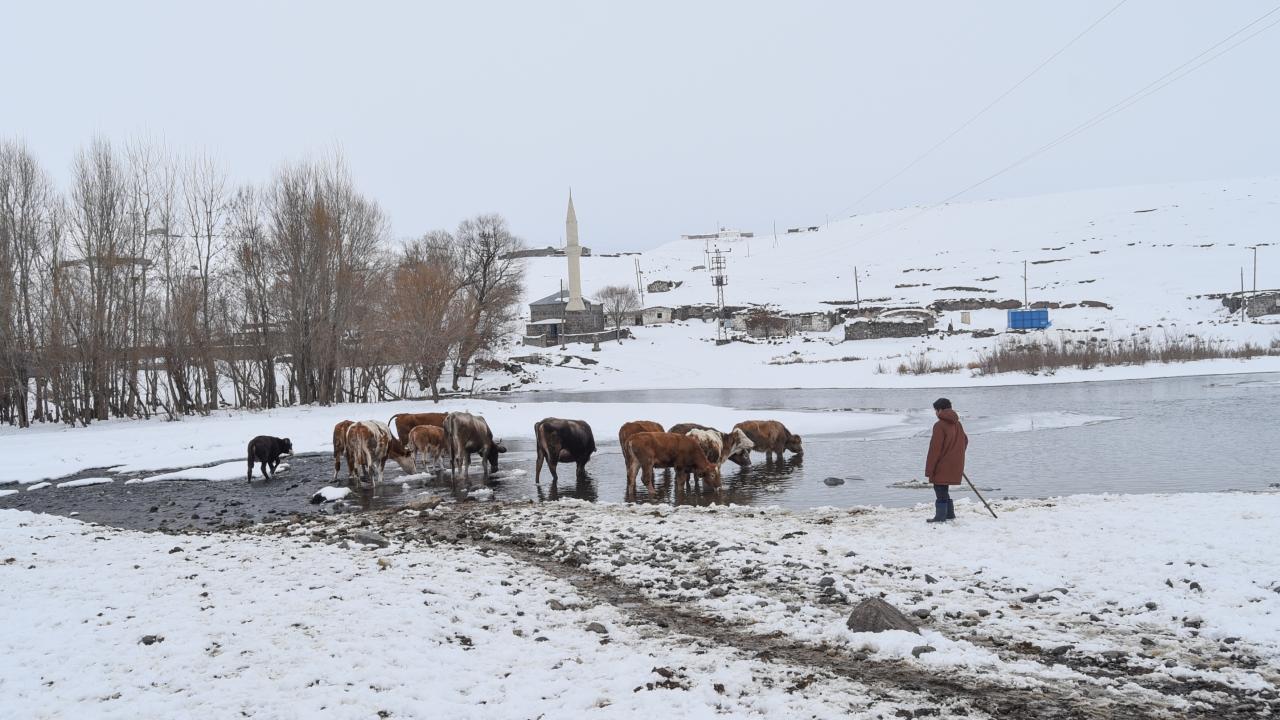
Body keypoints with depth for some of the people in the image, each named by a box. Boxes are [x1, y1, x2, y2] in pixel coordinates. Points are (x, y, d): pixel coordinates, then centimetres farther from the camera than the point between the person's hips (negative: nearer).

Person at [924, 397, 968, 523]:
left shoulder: (939, 425, -16)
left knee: (940, 490, -1)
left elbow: (935, 449, -17)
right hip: (955, 464, 8)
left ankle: (940, 516, 1)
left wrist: (929, 469, -14)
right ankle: (950, 514, 24)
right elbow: (965, 441, 22)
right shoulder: (957, 424, 11)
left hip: (942, 466, -8)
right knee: (944, 490, 19)